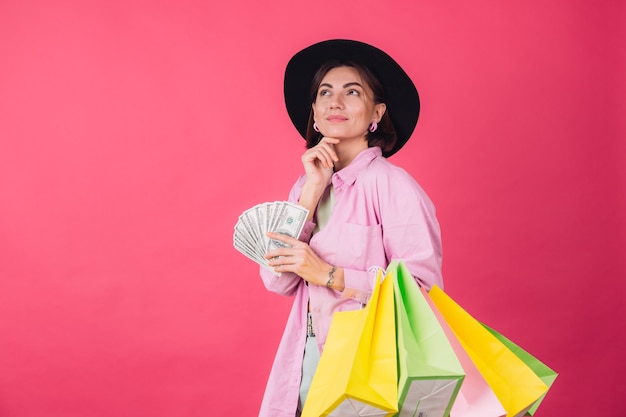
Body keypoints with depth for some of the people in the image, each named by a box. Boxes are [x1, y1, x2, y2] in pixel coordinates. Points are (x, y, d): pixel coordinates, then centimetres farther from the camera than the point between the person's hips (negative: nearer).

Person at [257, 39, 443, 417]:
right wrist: (313, 191, -11)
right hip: (307, 356, 5)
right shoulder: (307, 185, 5)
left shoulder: (392, 184, -13)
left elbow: (424, 286, -20)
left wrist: (329, 274, -19)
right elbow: (278, 281, -5)